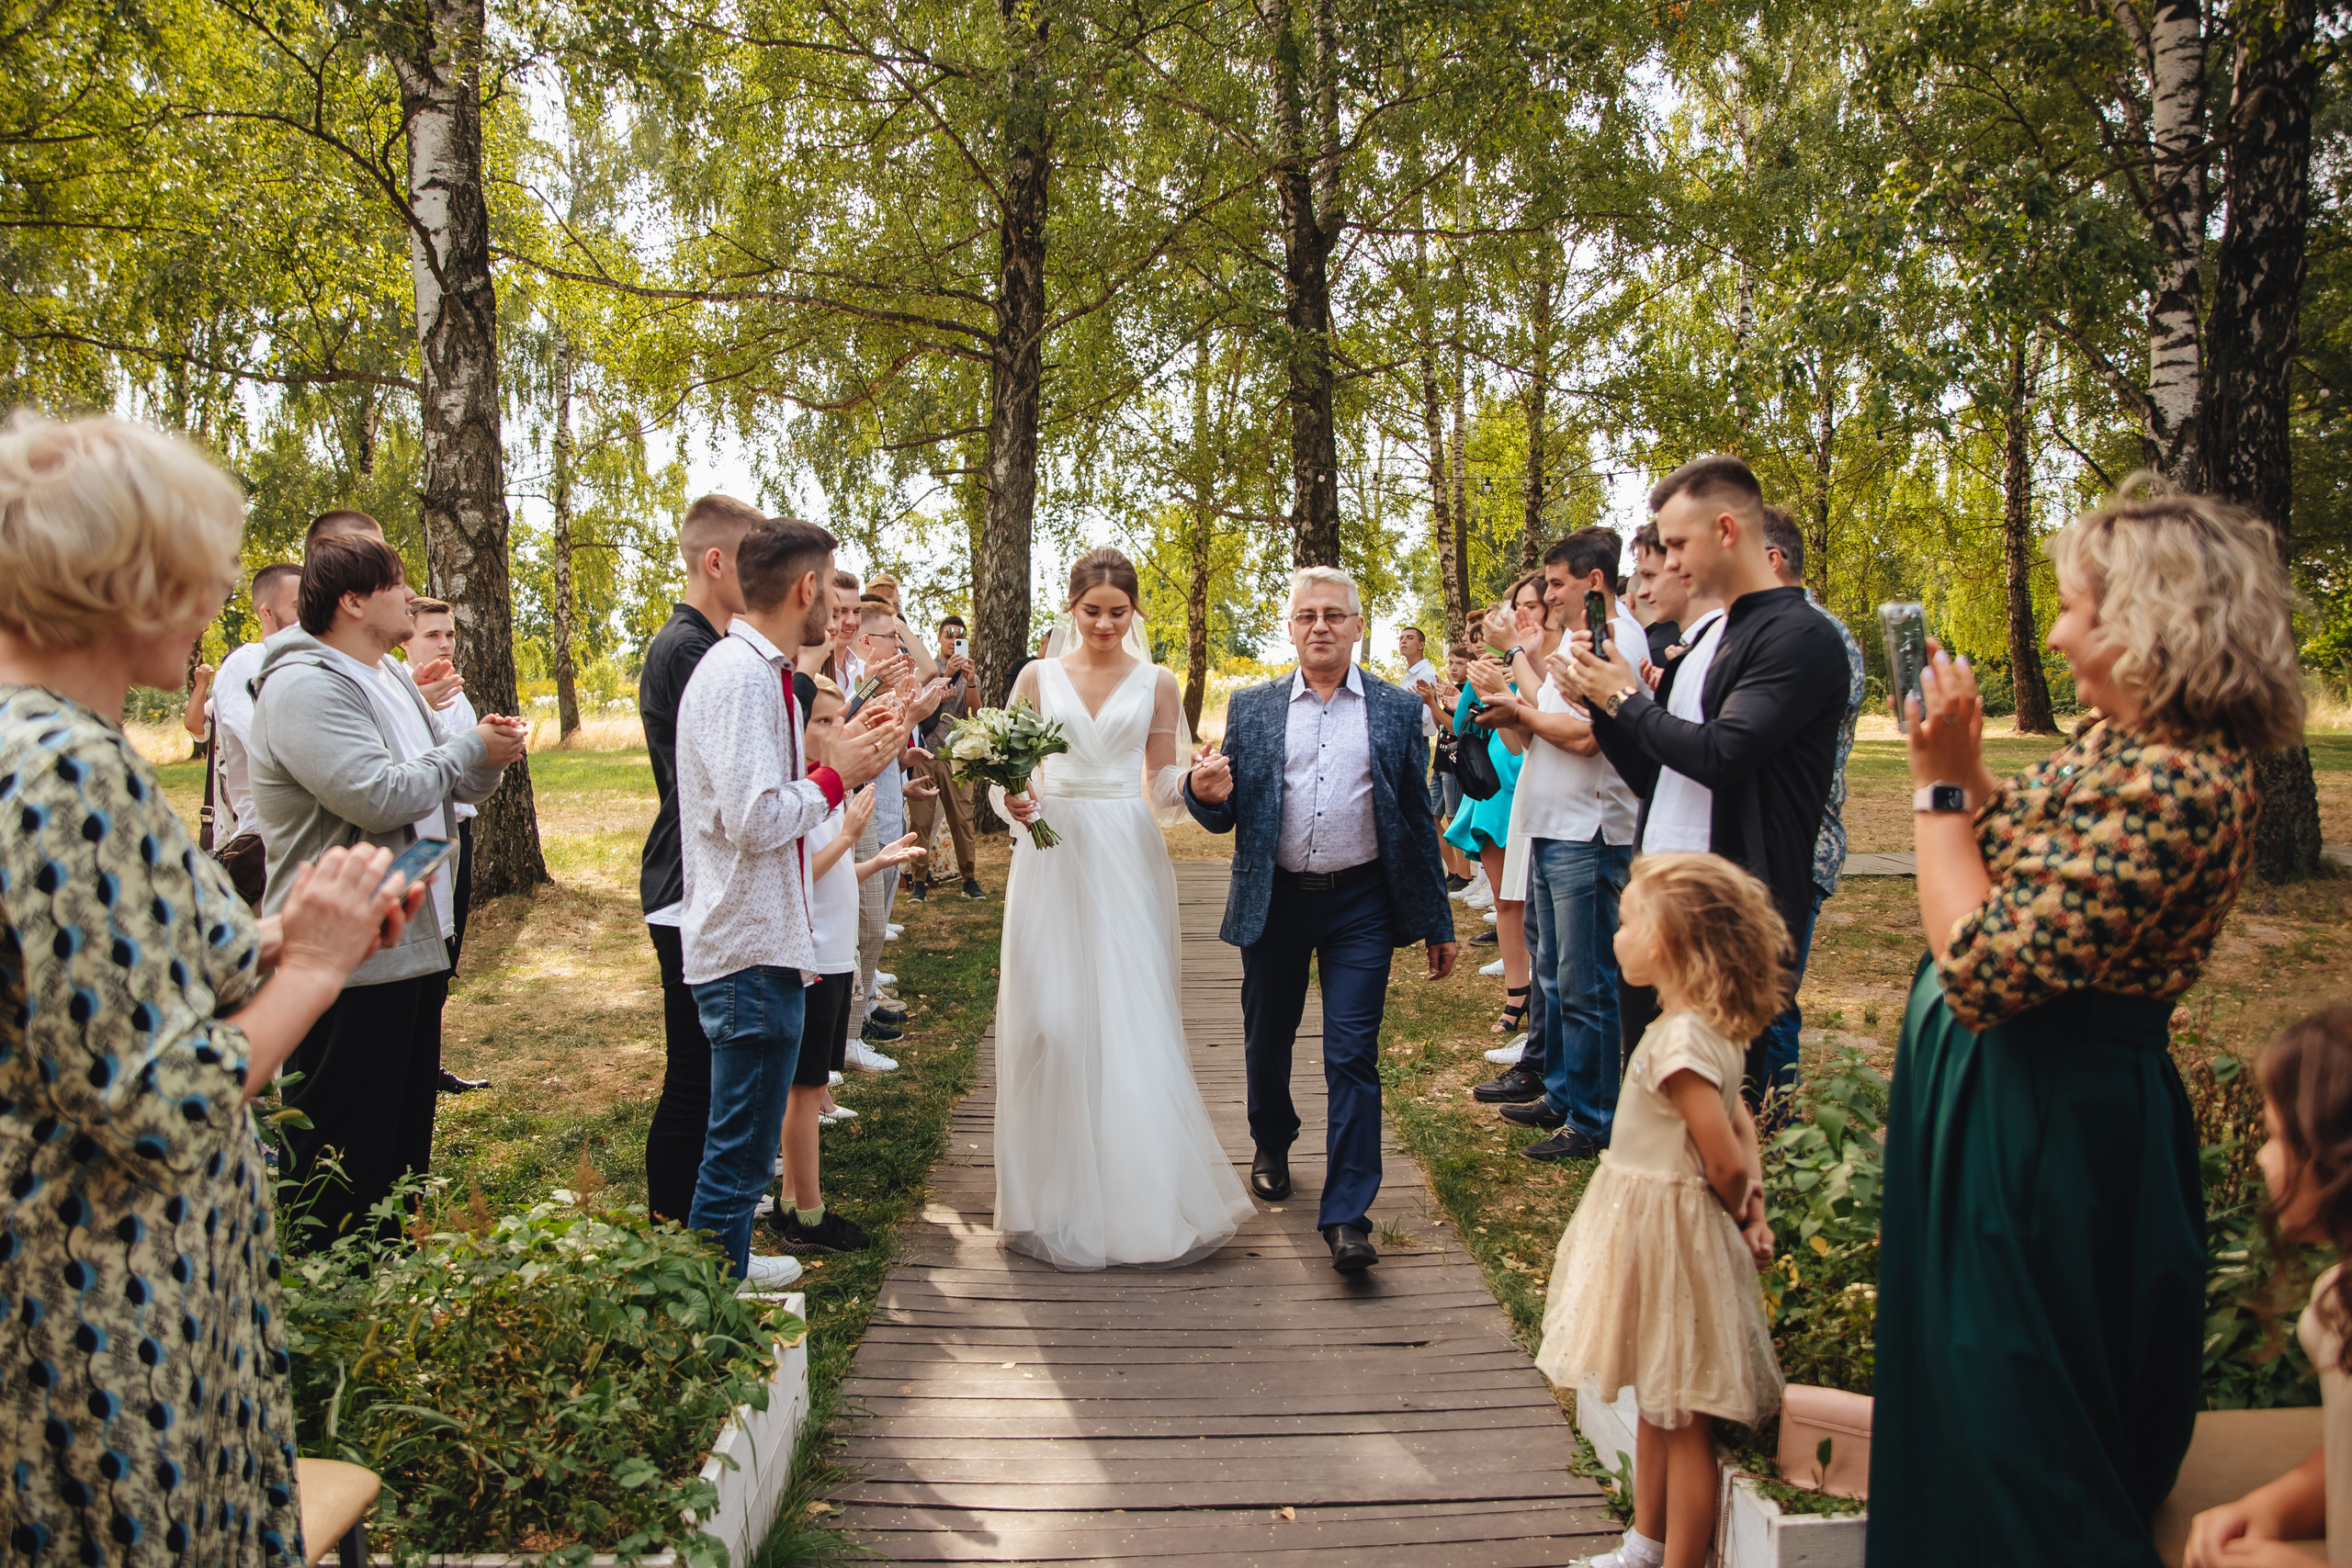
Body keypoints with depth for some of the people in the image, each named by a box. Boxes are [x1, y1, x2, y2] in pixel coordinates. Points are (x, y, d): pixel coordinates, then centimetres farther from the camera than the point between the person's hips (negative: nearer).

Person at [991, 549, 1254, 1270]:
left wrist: (1193, 779, -12)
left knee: (1134, 1021, -2)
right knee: (1052, 1021, 0)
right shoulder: (1038, 677, 7)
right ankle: (1061, 1200, 14)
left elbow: (1164, 785, 9)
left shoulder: (1156, 684, 7)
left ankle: (1143, 1195, 11)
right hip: (1052, 854, 0)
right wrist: (1011, 800, -14)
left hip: (1127, 858, 0)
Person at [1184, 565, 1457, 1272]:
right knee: (1266, 1041, 16)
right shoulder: (1251, 708, 4)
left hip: (1360, 903, -2)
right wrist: (1208, 795, -22)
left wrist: (1438, 923, 6)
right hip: (1273, 902, 2)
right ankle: (1272, 1147, 43)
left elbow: (1418, 819, 5)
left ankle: (1347, 1214, 1)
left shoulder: (1398, 710, 3)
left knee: (1353, 1057, -5)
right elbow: (1225, 816, 3)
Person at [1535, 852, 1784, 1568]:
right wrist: (1752, 1210, 3)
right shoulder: (1705, 1029, 5)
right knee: (1653, 1405, 23)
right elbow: (1741, 1125, 11)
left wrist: (1737, 1216, -5)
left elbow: (1726, 1161, -25)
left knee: (1683, 1422, 4)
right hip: (1653, 1232, 10)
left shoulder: (1680, 1040, -26)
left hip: (1669, 1234, -10)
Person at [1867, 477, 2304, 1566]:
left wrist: (1940, 784, -21)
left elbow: (1985, 965, -30)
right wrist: (1962, 762, 2)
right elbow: (2011, 881, 12)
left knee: (2019, 1441, 7)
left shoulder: (2181, 785, -26)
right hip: (1989, 1104, 10)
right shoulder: (2118, 742, 5)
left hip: (2046, 1130, -10)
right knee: (1956, 1393, 25)